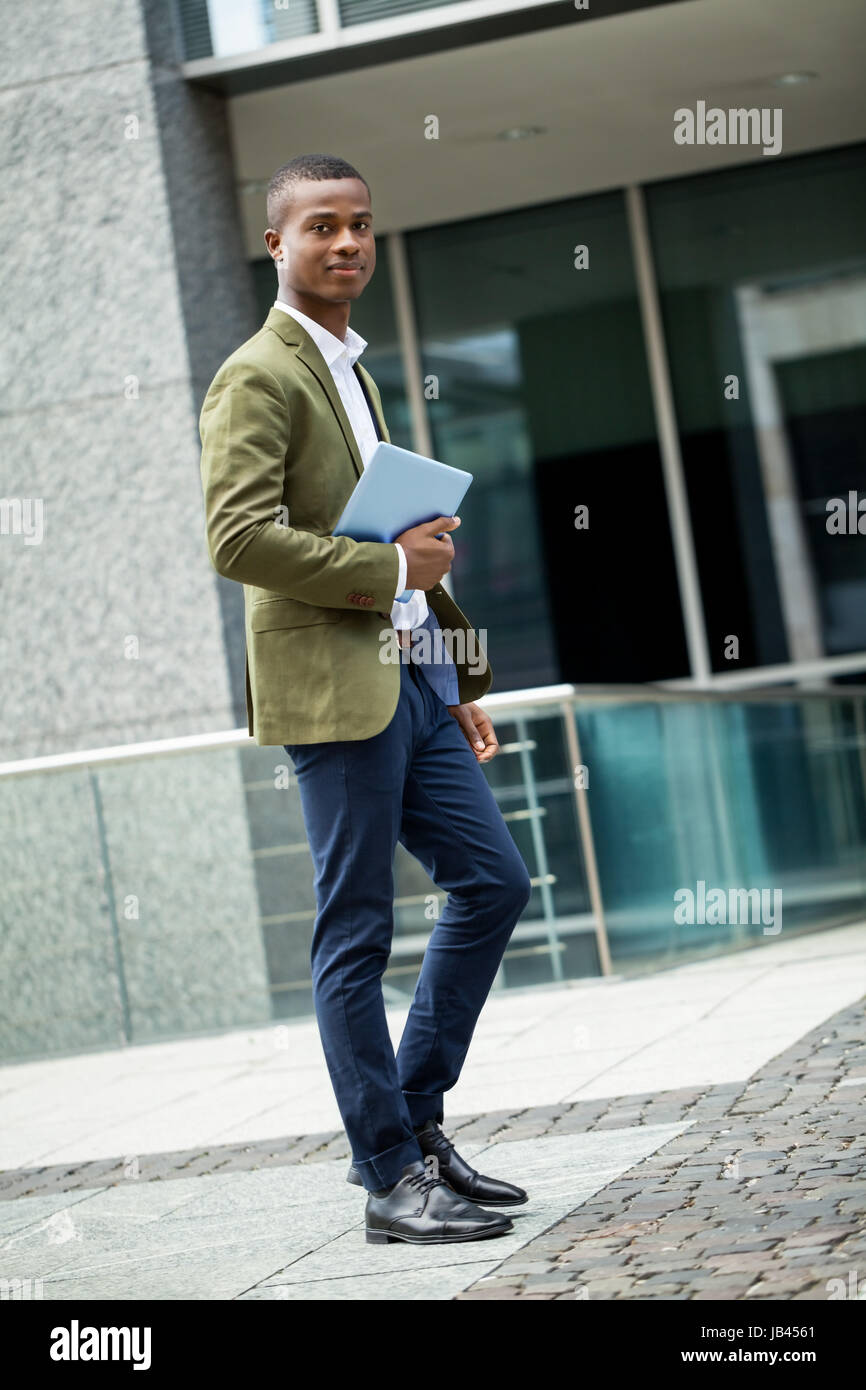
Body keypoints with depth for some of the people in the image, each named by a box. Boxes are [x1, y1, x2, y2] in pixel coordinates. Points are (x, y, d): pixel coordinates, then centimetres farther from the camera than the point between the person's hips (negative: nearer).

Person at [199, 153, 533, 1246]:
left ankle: (411, 1124, 19)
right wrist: (390, 566, -16)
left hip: (410, 677, 9)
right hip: (332, 686, -9)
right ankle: (393, 1179, 4)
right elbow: (238, 538, -19)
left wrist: (461, 684, 22)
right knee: (357, 933, -3)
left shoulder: (349, 369, 22)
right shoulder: (258, 378, -8)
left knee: (493, 883, 9)